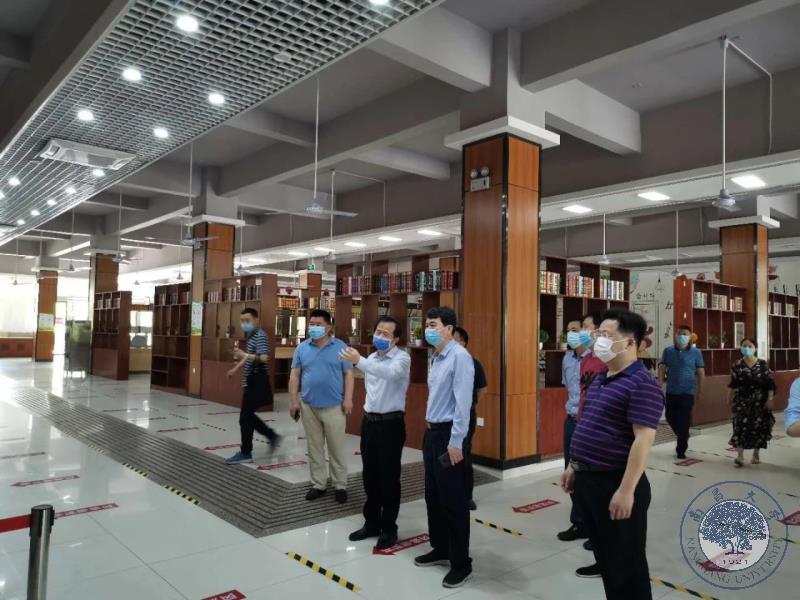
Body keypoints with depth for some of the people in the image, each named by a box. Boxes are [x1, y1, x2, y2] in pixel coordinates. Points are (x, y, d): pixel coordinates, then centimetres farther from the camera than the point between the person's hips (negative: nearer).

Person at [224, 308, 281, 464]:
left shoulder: (260, 336, -16)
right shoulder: (251, 336, 16)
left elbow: (264, 358, -31)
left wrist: (244, 355, -38)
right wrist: (236, 368, 33)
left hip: (257, 382, -10)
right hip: (251, 381, 10)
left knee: (245, 418, -5)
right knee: (248, 415, 15)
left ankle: (245, 453, 5)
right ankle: (273, 436, 26)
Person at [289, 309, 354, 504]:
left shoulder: (340, 347, -2)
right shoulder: (302, 348, 5)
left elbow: (348, 374, -2)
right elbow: (294, 375, 6)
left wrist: (348, 398, -10)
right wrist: (294, 400, 0)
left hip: (334, 407, -3)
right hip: (308, 407, 3)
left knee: (337, 449, 5)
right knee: (314, 448, 12)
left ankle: (341, 486, 17)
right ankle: (318, 484, 24)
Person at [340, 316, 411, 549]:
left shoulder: (402, 358, -13)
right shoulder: (371, 358, 10)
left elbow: (390, 373, -36)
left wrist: (359, 362, -45)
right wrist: (369, 409, 17)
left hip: (391, 423, -7)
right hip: (369, 421, 7)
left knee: (389, 477, 3)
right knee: (370, 475, 14)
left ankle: (389, 528, 17)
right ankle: (372, 523, 29)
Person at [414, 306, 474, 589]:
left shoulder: (459, 356, -16)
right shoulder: (436, 358, 10)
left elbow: (463, 401, -19)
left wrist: (456, 442, -20)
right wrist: (431, 430, 8)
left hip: (448, 433, -9)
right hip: (431, 431, 9)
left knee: (453, 500, 2)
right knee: (433, 495, 18)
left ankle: (461, 563, 17)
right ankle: (440, 549, 36)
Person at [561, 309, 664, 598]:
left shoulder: (642, 384, -18)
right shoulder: (600, 379, 10)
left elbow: (643, 439, -22)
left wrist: (626, 490, -25)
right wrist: (574, 467, 18)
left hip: (615, 484, -8)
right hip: (588, 480, 9)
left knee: (626, 562, 8)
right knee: (604, 553, 21)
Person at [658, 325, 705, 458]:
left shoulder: (696, 352, -4)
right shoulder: (668, 351, 2)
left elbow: (701, 373, 0)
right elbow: (662, 369, 2)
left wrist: (699, 391, 1)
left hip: (688, 391, -3)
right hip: (671, 391, 3)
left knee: (684, 421, -1)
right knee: (670, 417, 12)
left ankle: (681, 449, 11)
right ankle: (682, 439, 39)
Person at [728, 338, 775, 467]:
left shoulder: (762, 364, -2)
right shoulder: (737, 365, -1)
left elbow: (770, 384, -2)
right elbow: (732, 385, 4)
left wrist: (770, 399, -9)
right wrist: (730, 400, 6)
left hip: (759, 401, 1)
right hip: (742, 401, 0)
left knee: (759, 427, 7)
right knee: (741, 426, -9)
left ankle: (756, 454, 23)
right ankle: (740, 456, -11)